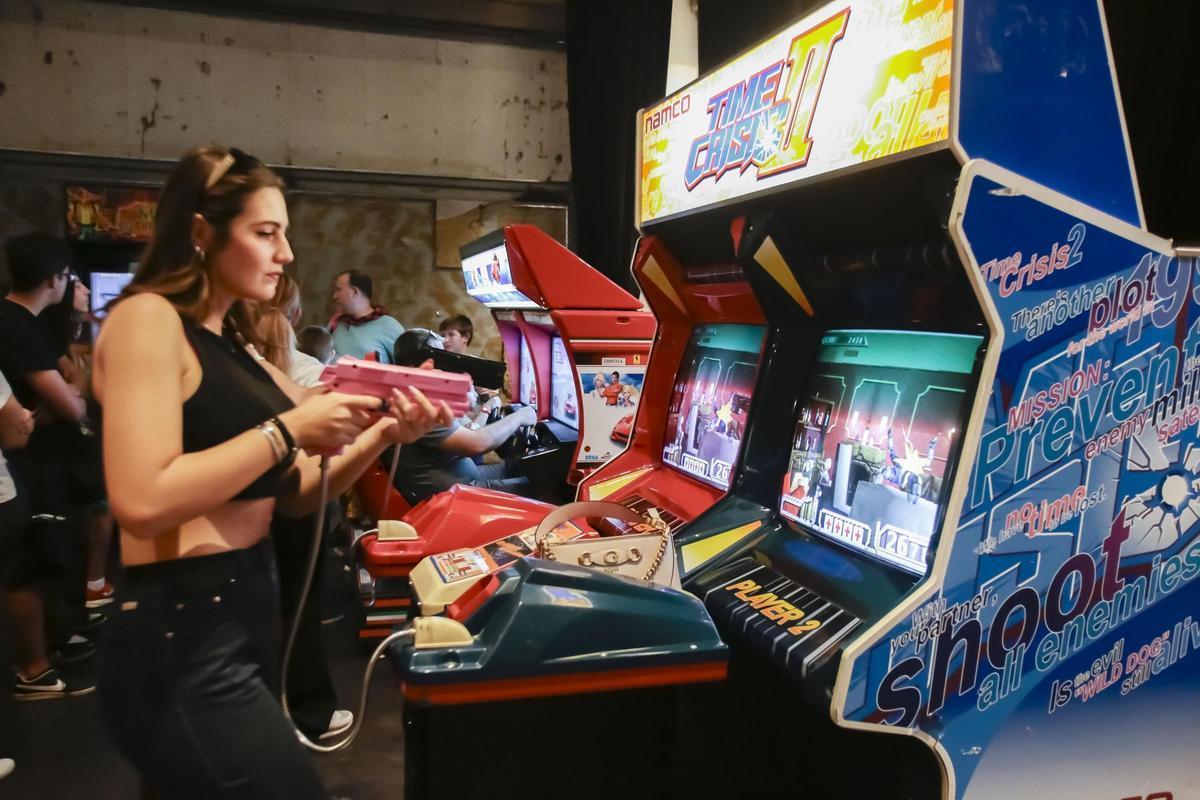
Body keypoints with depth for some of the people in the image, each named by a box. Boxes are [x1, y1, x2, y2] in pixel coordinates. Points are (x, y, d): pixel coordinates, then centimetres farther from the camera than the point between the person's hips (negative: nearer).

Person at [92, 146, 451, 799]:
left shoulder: (230, 346, 13)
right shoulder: (148, 318, -13)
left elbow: (295, 496, 11)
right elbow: (142, 502, -26)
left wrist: (381, 437, -4)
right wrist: (288, 430, -20)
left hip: (242, 614, 9)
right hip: (182, 638, -9)